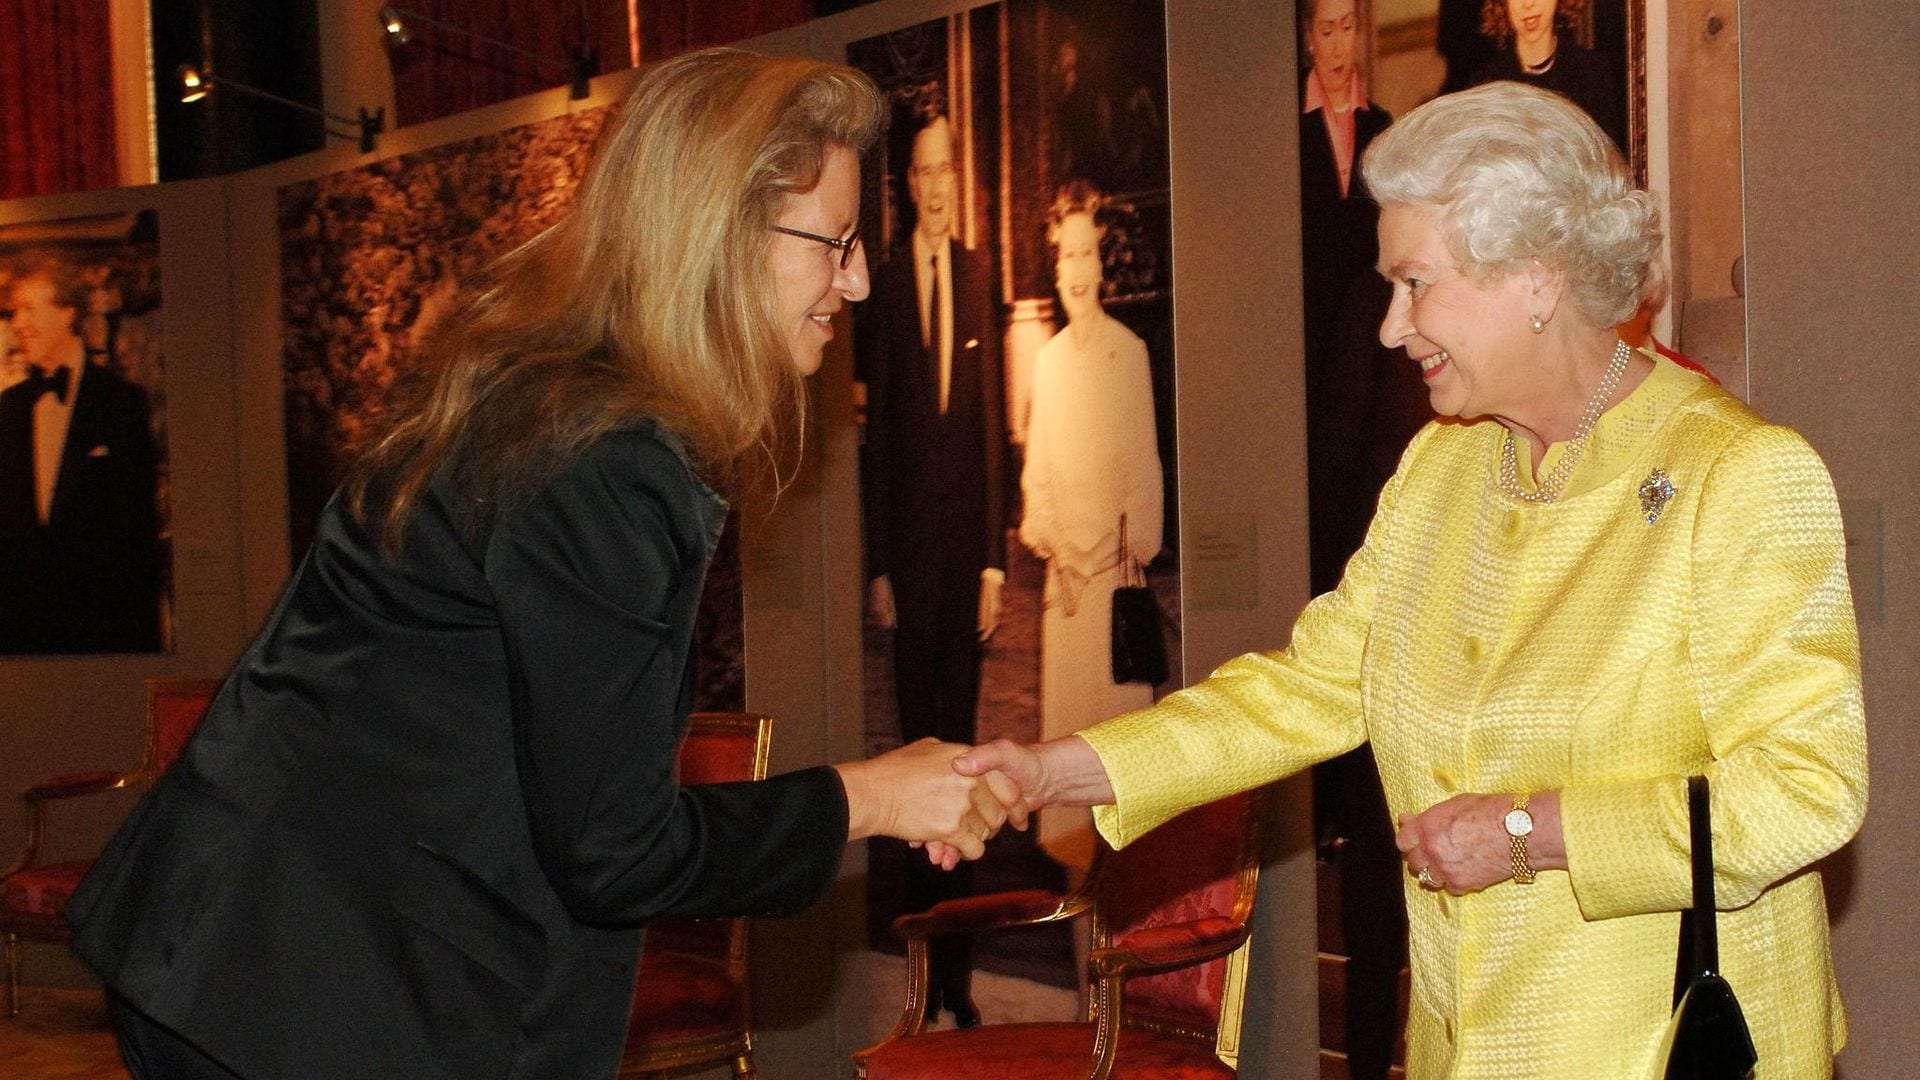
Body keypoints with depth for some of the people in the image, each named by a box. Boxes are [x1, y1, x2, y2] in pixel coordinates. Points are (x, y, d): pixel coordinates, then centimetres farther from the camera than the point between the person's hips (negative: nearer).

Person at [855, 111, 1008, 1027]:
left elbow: (994, 422, 3)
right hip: (907, 541, -1)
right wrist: (876, 567, -2)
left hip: (968, 537, 1)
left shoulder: (979, 276, 5)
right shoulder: (886, 285, 1)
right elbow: (876, 430, 1)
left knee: (962, 737, 7)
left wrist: (997, 559, -1)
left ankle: (962, 967, 17)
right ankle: (928, 962, 16)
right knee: (916, 737, 6)